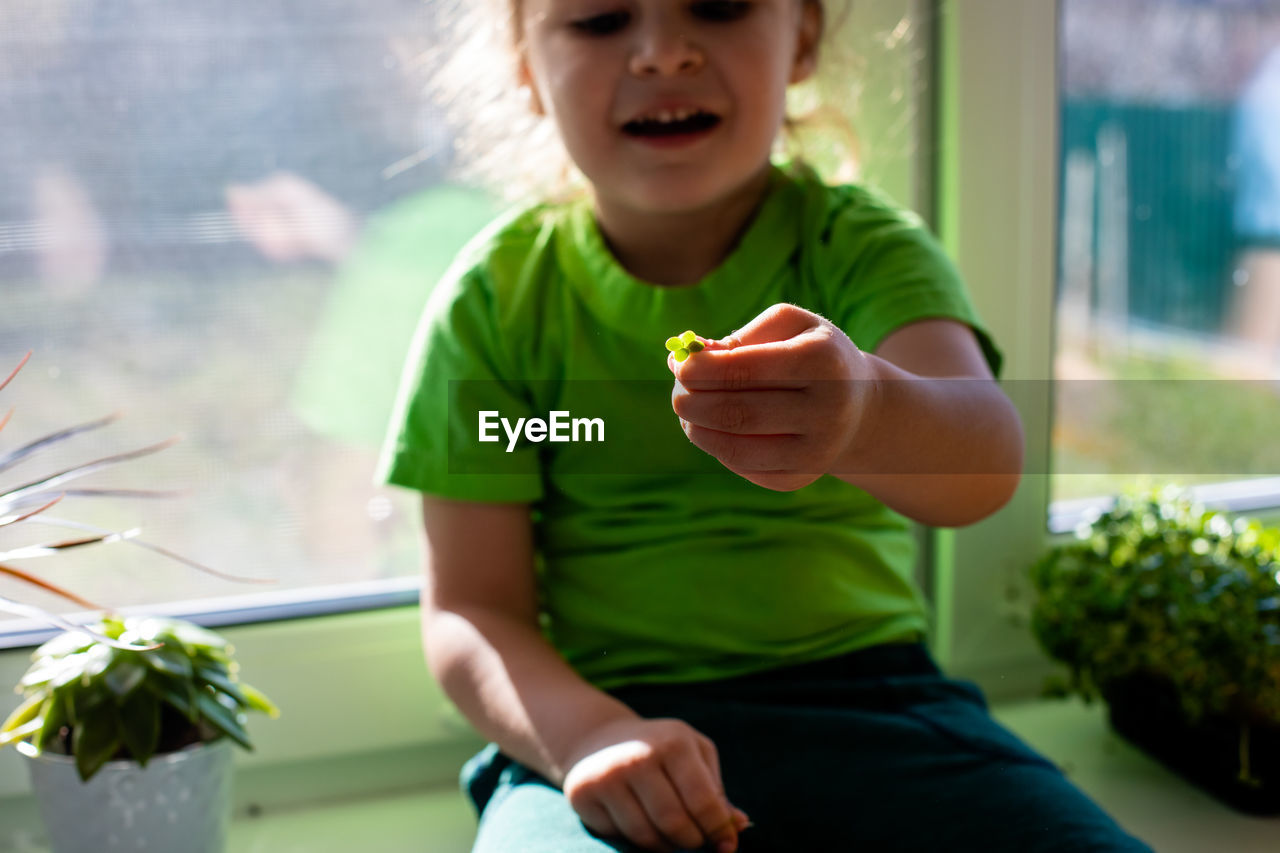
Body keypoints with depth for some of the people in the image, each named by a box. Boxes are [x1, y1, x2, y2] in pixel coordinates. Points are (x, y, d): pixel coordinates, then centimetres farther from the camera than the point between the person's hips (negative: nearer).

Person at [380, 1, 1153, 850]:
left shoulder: (861, 244, 2)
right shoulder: (496, 295, 2)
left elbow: (989, 454, -18)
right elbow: (471, 607, 1)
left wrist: (870, 414, -41)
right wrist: (586, 733, -19)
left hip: (873, 698, 2)